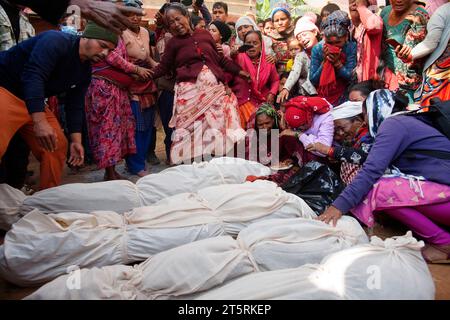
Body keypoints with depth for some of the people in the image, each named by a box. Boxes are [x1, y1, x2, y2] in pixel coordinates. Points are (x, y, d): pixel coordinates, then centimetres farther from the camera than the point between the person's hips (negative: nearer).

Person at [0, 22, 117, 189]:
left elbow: (75, 105, 8)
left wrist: (76, 141, 1)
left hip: (35, 103, 9)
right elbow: (32, 75, -33)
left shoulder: (84, 71, 5)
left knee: (58, 146, 4)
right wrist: (40, 121, -41)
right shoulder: (56, 41, -21)